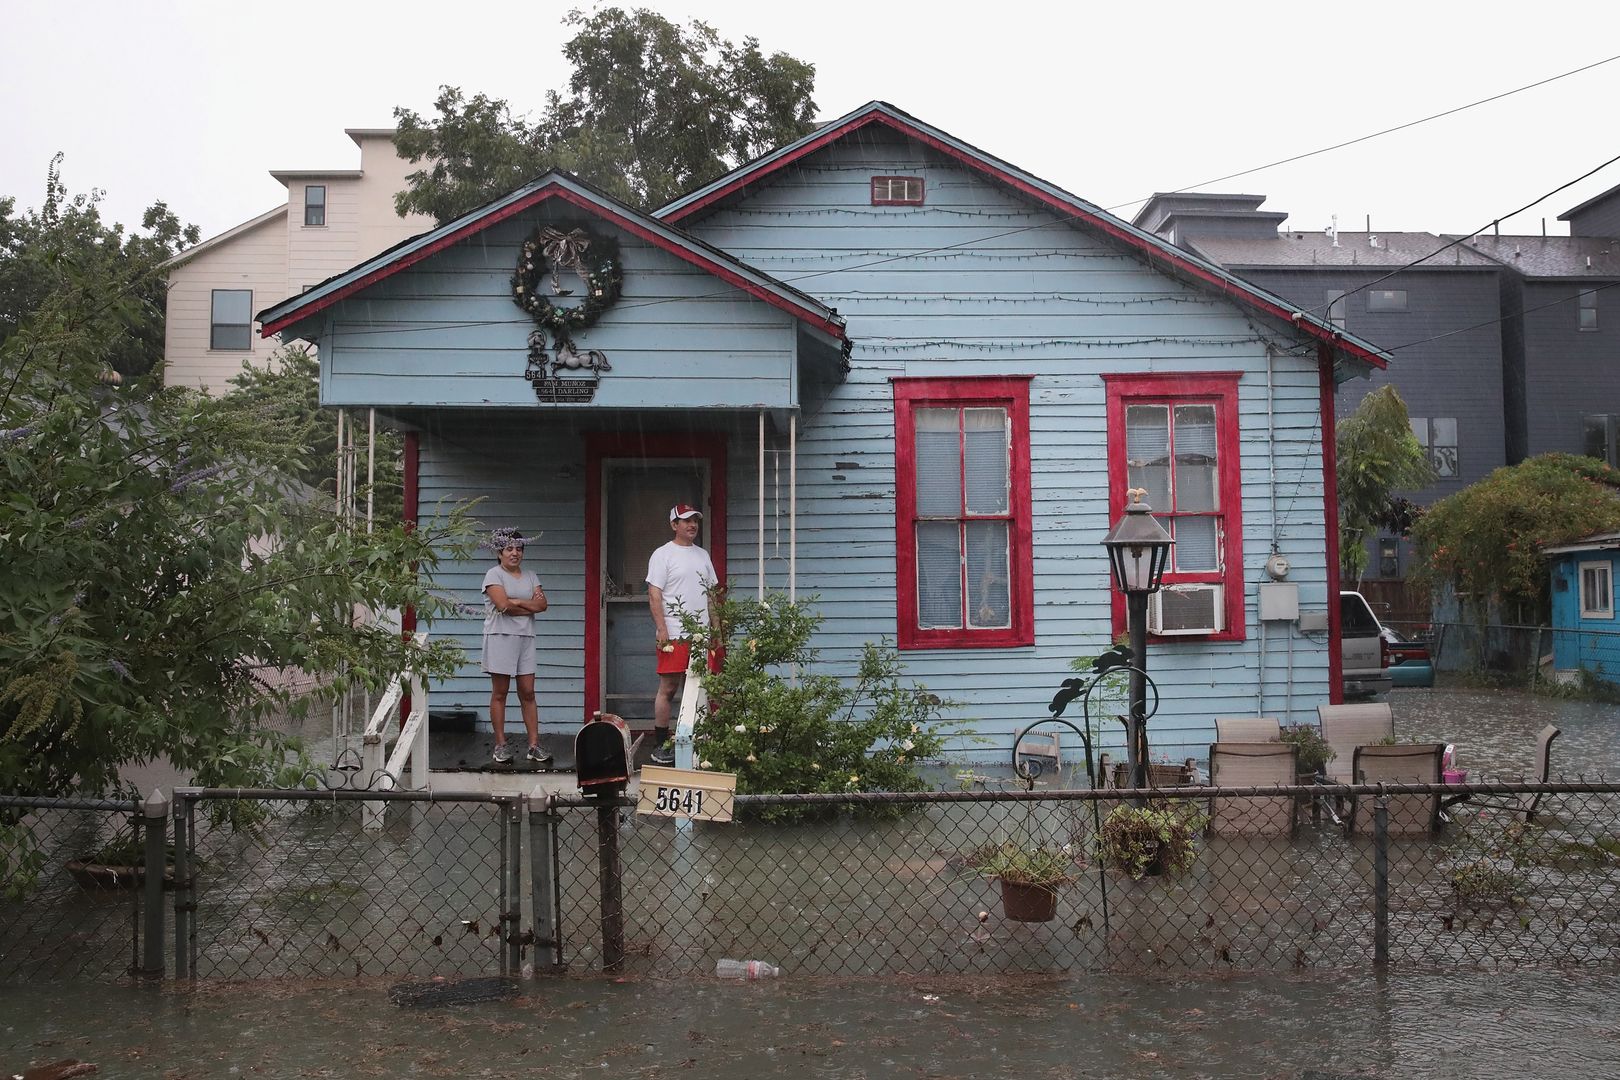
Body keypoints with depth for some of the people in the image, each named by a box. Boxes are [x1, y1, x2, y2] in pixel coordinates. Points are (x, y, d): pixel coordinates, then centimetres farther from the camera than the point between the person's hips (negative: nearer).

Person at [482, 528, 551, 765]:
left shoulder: (530, 576, 14)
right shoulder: (494, 575, -1)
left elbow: (542, 604, 0)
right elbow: (503, 605, -16)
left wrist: (516, 602, -10)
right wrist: (530, 606, -5)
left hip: (525, 638, 5)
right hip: (500, 637, -4)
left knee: (528, 693, 1)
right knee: (499, 693, 0)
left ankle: (534, 746, 1)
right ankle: (501, 745, 5)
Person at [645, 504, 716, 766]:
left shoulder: (703, 555, 17)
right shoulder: (663, 555, -3)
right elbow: (654, 596, -9)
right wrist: (662, 631, -16)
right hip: (673, 635, -6)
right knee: (668, 688, -4)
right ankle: (660, 745, 3)